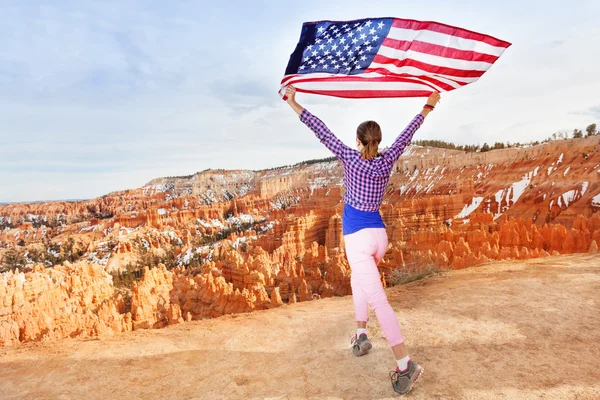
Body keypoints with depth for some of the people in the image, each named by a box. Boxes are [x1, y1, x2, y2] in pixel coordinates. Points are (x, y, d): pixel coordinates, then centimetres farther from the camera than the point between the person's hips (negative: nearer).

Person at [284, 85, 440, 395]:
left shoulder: (350, 158, -8)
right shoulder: (386, 161, 2)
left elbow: (320, 130, -7)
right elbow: (407, 134, 12)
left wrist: (293, 103, -2)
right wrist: (428, 105, 23)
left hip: (357, 237, -6)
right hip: (379, 234, 6)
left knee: (377, 298, -8)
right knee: (358, 279, 29)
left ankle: (405, 365, -9)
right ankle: (361, 335, 29)